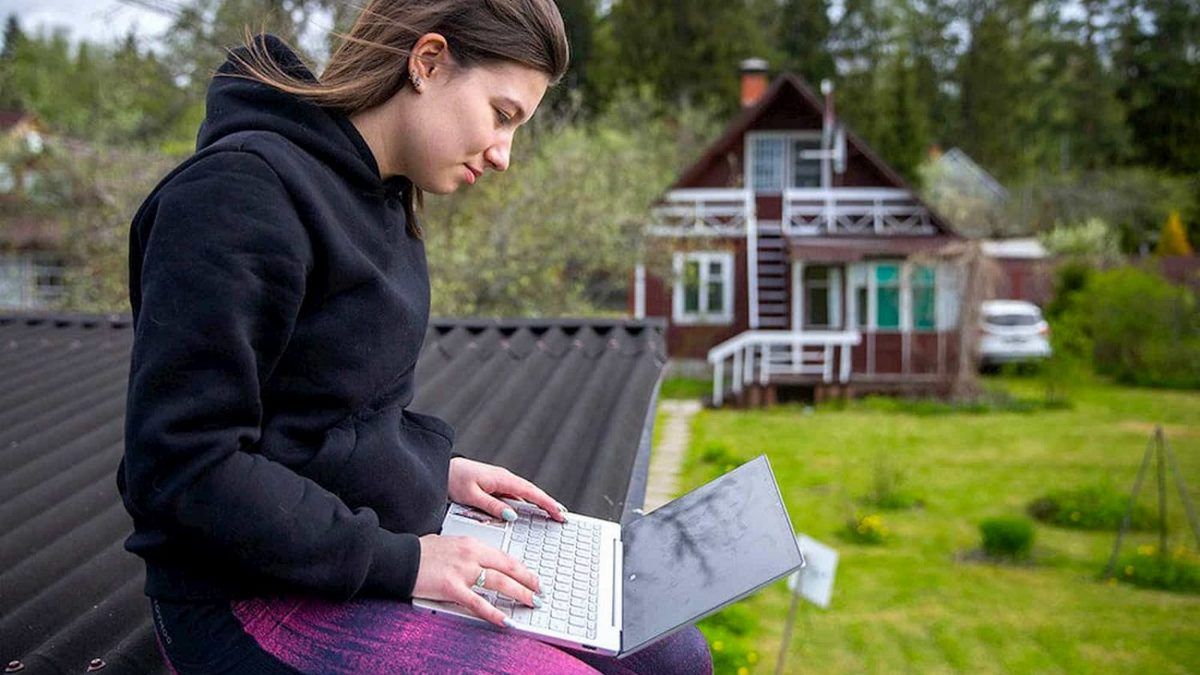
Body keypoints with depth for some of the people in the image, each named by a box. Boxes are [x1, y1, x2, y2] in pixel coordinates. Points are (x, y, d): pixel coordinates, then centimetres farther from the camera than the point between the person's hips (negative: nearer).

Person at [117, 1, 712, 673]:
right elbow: (182, 469, -23)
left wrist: (439, 469, 7)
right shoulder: (239, 189, -19)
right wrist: (396, 560, -22)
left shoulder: (381, 202, 11)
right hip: (260, 591, -9)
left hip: (394, 549, 10)